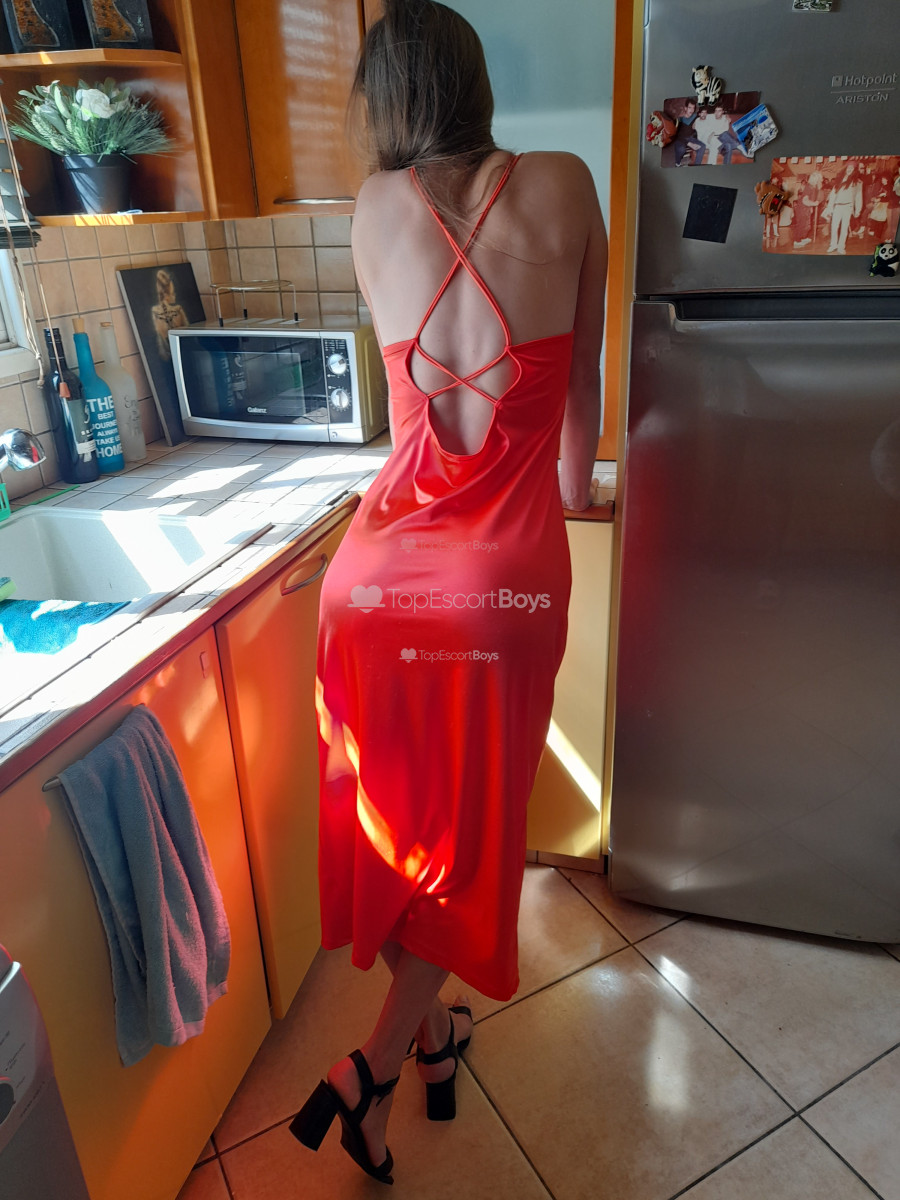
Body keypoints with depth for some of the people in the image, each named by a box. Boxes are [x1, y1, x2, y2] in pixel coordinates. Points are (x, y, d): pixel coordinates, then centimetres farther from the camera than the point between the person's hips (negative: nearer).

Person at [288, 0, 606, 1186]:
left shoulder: (376, 212, 6)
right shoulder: (562, 185, 0)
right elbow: (580, 381, 10)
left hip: (386, 567, 3)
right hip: (508, 576, -2)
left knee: (394, 813, 21)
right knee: (471, 826, 18)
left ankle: (434, 1033, 43)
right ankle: (376, 1066, 19)